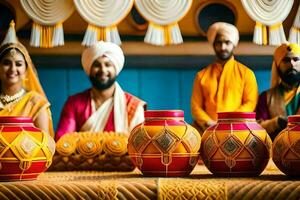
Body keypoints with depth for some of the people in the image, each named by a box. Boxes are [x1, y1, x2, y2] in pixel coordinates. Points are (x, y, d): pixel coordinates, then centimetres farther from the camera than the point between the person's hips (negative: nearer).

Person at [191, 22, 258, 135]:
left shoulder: (246, 73, 12)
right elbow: (196, 106, 10)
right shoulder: (202, 75, 17)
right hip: (207, 130, 2)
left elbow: (250, 103, 3)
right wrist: (208, 123, -9)